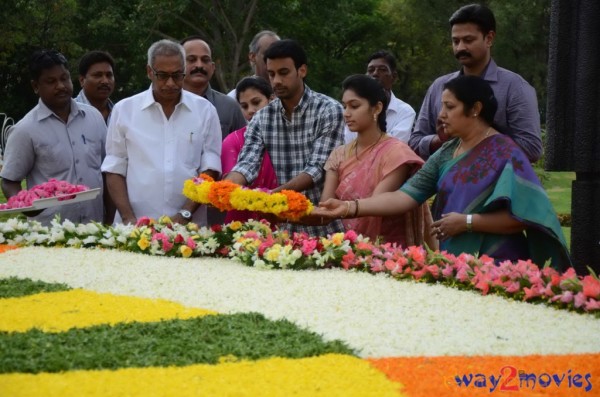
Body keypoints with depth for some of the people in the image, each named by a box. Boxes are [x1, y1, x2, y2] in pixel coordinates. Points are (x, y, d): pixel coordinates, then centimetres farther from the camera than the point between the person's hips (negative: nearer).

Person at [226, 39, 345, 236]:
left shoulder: (329, 110, -9)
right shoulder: (262, 118, 3)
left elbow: (318, 169, -16)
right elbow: (247, 164, -7)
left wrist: (274, 194, -30)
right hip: (285, 225, 4)